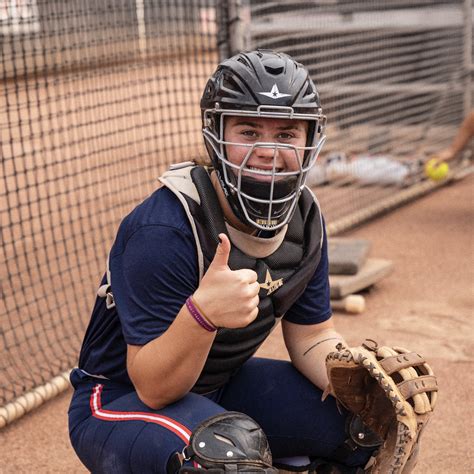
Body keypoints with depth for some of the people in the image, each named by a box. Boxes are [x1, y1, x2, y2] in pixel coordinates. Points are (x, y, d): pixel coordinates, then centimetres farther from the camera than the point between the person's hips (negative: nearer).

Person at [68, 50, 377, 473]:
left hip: (222, 386, 7)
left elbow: (312, 337, 3)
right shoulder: (164, 229, -28)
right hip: (123, 402, -7)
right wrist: (202, 314, -48)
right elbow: (154, 388, -28)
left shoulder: (304, 217, -5)